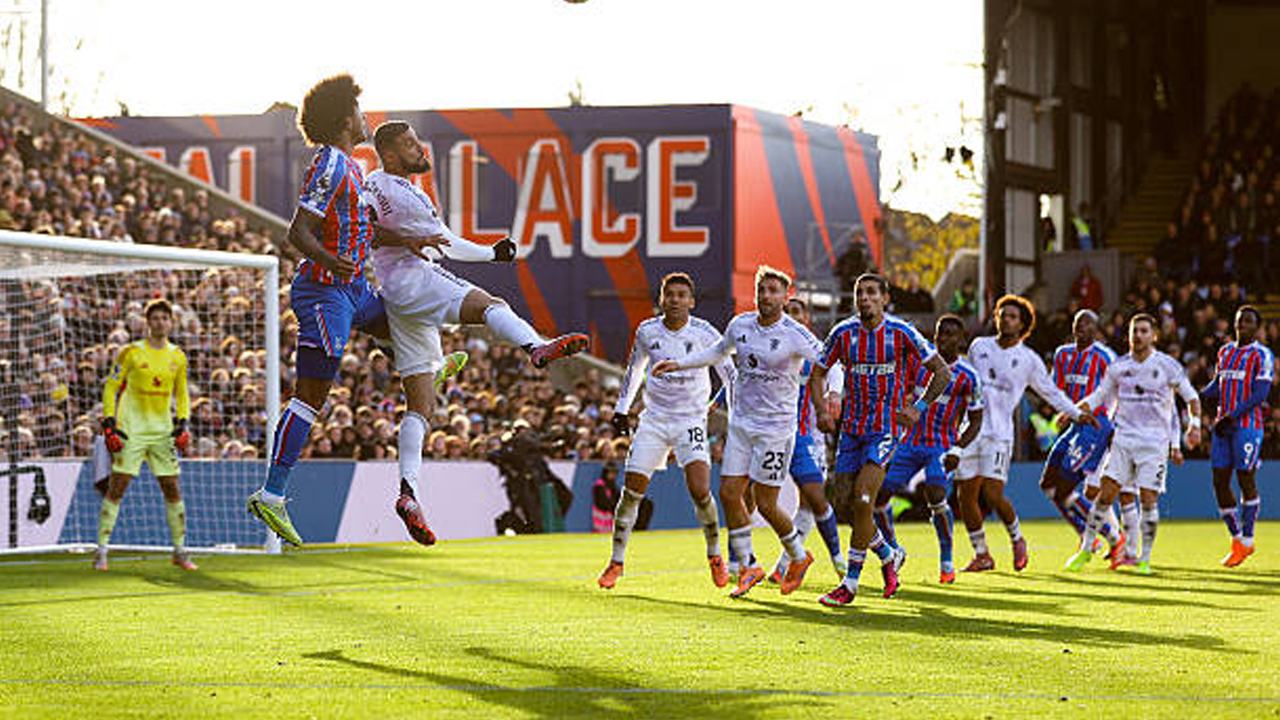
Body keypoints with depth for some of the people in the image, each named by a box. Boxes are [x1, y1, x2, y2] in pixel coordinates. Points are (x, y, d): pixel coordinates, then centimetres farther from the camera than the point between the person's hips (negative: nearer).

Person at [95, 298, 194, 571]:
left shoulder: (177, 357, 8)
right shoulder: (131, 353, -4)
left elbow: (181, 394, 20)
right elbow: (111, 388, 0)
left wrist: (182, 423, 6)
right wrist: (109, 424, -8)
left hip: (163, 432, 4)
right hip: (131, 431, -4)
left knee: (172, 490, 3)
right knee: (116, 488, -7)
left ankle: (180, 551, 12)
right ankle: (101, 550, -3)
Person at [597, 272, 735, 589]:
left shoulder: (703, 333, -8)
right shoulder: (647, 331, 0)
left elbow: (729, 374, 0)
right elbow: (634, 369, 19)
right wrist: (621, 408, 21)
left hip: (691, 421, -3)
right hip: (654, 419, 3)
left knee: (700, 490, -18)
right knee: (631, 490, -4)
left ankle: (714, 556, 5)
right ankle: (616, 562, 11)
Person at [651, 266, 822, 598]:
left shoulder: (795, 336, -14)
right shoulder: (740, 325, 4)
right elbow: (719, 352, 23)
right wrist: (678, 364, 19)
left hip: (776, 427, -6)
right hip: (741, 422, 6)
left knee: (765, 504, -5)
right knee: (729, 493, 0)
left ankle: (798, 555, 21)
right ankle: (748, 566, 14)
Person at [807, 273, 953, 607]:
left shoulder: (901, 333, -8)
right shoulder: (843, 333, 1)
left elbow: (942, 372, 0)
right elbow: (818, 373, 13)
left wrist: (919, 408, -9)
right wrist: (821, 410, -2)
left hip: (885, 429, -4)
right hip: (851, 428, 4)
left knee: (862, 501, -17)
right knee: (849, 503, 2)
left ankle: (850, 583, -9)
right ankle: (889, 557, 28)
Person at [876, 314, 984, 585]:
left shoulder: (967, 377, -6)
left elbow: (975, 421, 0)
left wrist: (957, 450, -13)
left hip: (941, 446, -4)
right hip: (911, 440, 4)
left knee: (935, 495, -27)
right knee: (879, 494, -3)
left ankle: (946, 563, -11)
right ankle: (894, 550, 22)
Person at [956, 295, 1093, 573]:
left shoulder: (1029, 360, 4)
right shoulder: (979, 346, 9)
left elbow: (1050, 392, 15)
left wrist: (1077, 414, 11)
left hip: (998, 434, -3)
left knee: (992, 495, -14)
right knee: (965, 495, 0)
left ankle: (1017, 538, 13)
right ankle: (981, 555, 13)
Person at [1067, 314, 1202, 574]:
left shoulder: (1167, 366, -2)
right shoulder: (1118, 367, 6)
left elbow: (1191, 397, 4)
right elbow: (1099, 396, 14)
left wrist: (1195, 424, -11)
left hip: (1155, 443, -2)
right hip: (1123, 439, 2)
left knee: (1148, 500, -7)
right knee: (1105, 493, -5)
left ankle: (1145, 559, 4)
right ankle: (1086, 549, 7)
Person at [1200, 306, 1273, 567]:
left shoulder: (1262, 355, -4)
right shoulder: (1225, 352, 16)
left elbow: (1260, 393, -12)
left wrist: (1234, 415, -20)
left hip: (1248, 425, -6)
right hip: (1223, 426, 6)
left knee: (1246, 481, -4)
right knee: (1219, 482, 3)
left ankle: (1246, 541, 4)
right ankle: (1237, 538, 14)